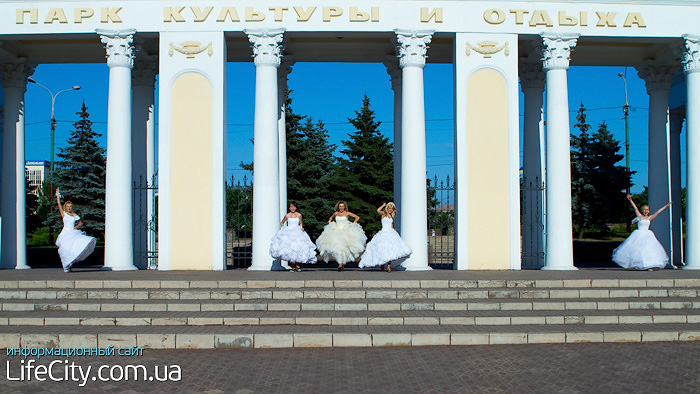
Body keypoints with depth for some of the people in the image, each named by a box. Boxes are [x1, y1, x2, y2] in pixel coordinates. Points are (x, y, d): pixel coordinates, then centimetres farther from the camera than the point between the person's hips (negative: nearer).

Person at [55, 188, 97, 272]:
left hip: (73, 233, 2)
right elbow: (59, 204, -2)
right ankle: (66, 266, 2)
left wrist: (76, 226, 3)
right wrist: (57, 195, -2)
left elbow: (80, 223, 21)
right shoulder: (63, 214, 3)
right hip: (65, 234, -2)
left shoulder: (75, 215, 9)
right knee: (66, 250, -9)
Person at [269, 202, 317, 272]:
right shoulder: (287, 215, 6)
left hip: (297, 233, 0)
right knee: (290, 251, -7)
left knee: (297, 249, -13)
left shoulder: (299, 215, 6)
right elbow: (282, 223, 21)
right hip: (289, 233, 0)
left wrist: (301, 228, 1)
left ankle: (297, 265, 0)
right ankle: (293, 267, -2)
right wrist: (284, 228, 6)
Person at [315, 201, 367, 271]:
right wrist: (329, 222, 17)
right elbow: (331, 217, 35)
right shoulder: (336, 213, 12)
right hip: (336, 232, 2)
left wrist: (353, 223, 0)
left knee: (343, 247, -8)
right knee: (337, 248, -12)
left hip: (346, 232, -2)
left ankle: (343, 263, 3)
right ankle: (340, 264, -16)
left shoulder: (347, 213, 4)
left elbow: (357, 217, 8)